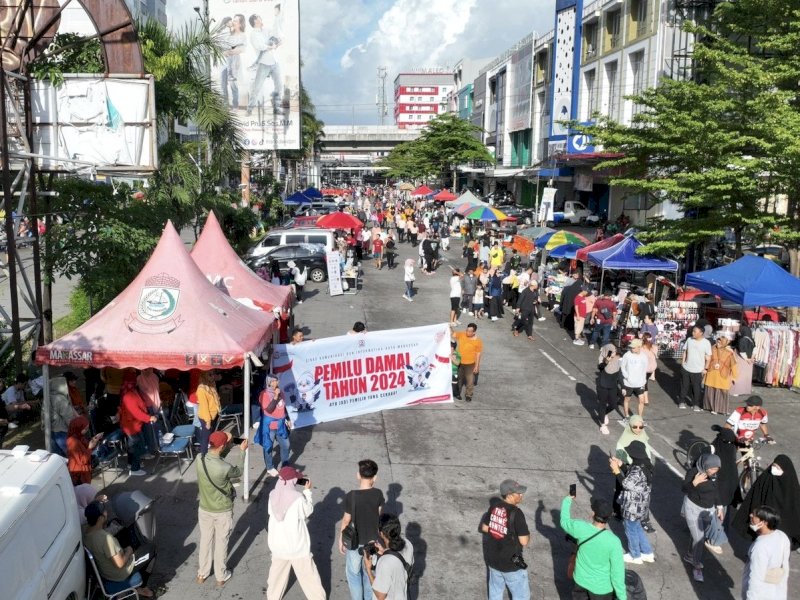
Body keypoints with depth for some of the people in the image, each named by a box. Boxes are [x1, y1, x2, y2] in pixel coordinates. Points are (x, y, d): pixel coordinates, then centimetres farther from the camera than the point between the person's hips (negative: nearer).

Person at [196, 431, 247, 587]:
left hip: (204, 509, 4)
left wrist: (226, 442, 3)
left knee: (205, 540, 24)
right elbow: (238, 472, -8)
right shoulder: (225, 468, -32)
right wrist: (242, 451, 1)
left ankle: (202, 574, 41)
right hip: (223, 511, -4)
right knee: (221, 543, 17)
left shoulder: (198, 461, -19)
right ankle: (221, 577, 35)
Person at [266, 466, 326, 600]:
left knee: (277, 574, 25)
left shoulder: (273, 495, -10)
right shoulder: (298, 498, -23)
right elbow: (308, 511, -6)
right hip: (297, 546, -4)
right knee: (308, 575, 12)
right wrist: (307, 491, 2)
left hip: (278, 544, 4)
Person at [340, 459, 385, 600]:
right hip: (372, 540, 3)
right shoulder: (378, 494, -15)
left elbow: (346, 520, -13)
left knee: (354, 574, 18)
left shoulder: (351, 495, -23)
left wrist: (341, 539, 3)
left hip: (355, 542, -3)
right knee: (369, 572, 24)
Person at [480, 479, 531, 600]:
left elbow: (484, 528, 8)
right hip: (511, 563, -6)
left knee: (496, 590, 24)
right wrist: (527, 533, -2)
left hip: (493, 559, 6)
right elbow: (524, 541, -21)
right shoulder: (516, 513, -24)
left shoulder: (494, 508, -4)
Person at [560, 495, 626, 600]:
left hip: (581, 579, 3)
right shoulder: (613, 542, -30)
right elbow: (617, 572, -21)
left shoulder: (581, 528, -21)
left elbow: (565, 522, 2)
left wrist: (567, 500, 18)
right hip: (601, 586, -3)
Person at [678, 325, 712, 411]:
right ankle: (682, 401, 27)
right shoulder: (689, 340, -3)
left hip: (698, 370, -3)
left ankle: (696, 404, 21)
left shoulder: (706, 343, -12)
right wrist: (683, 362, 4)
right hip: (686, 368, 3)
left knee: (696, 388, 8)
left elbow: (708, 357, -7)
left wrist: (706, 368, -8)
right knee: (684, 386, 13)